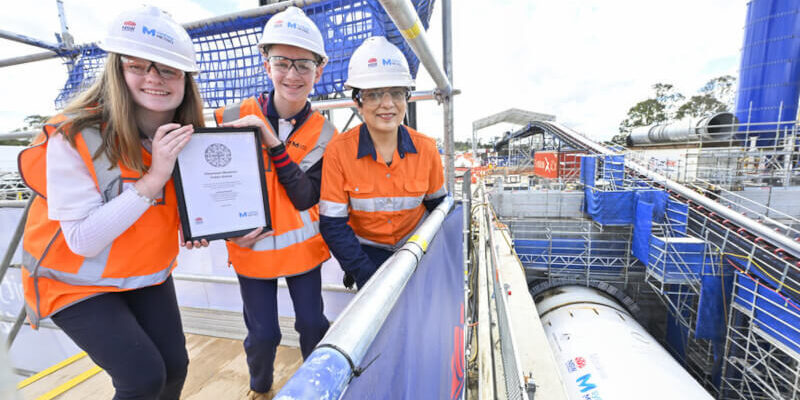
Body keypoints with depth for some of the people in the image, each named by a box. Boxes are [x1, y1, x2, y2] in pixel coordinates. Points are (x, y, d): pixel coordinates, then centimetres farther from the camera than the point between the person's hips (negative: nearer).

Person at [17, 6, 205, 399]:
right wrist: (153, 177, -35)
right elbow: (84, 241, -26)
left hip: (148, 274, 5)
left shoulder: (182, 137, -9)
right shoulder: (75, 138, -25)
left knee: (174, 367, 7)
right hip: (77, 281, -4)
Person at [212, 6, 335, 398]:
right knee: (262, 335, 9)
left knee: (313, 324, 10)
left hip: (303, 246, 1)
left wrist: (272, 142, -26)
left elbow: (306, 198, -19)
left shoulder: (322, 132, -7)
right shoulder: (235, 117, -9)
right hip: (251, 248, 0)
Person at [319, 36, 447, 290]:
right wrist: (370, 277, -19)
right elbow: (333, 225, -15)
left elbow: (438, 206, 3)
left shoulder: (426, 148, -11)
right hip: (367, 252, -1)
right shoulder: (339, 150, -18)